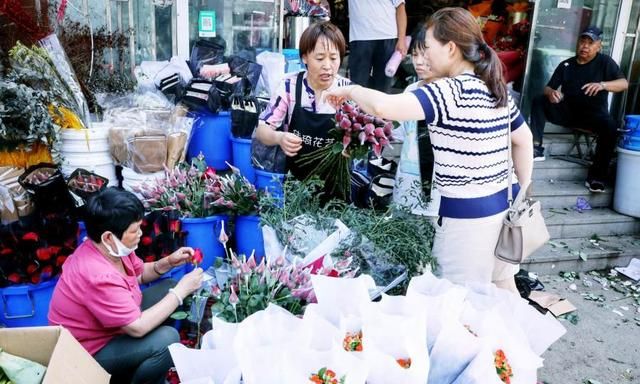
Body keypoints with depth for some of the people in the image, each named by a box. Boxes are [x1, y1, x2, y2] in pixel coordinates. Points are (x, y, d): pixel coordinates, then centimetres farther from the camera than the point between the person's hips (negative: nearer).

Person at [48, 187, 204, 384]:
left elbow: (139, 273, 12)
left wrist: (168, 262, -7)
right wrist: (181, 290, -24)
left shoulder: (111, 248, -8)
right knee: (167, 339, -28)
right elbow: (138, 327, -31)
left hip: (109, 326, 10)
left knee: (167, 288, 4)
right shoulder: (99, 277, -35)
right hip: (87, 353, -10)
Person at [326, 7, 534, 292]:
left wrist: (351, 91, -12)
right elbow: (524, 139, 18)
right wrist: (524, 191, 23)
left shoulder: (450, 91, -19)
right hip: (502, 204, 9)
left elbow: (384, 107, -31)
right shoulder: (498, 89, 8)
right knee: (503, 284, 25)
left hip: (466, 214, -9)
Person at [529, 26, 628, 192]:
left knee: (610, 126, -34)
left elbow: (624, 83, -10)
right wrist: (551, 93, -23)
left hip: (593, 114, -2)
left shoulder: (605, 62, 2)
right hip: (567, 111, 3)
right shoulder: (566, 65, 9)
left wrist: (602, 85, -31)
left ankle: (597, 176, -26)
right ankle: (536, 147, -26)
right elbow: (548, 88, 4)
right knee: (538, 101, -19)